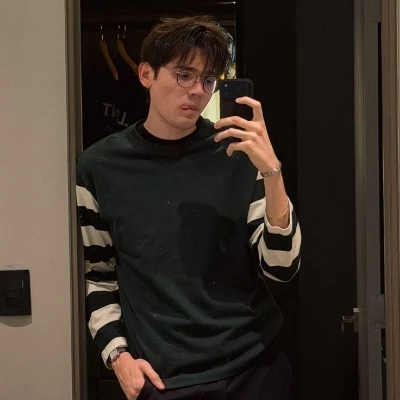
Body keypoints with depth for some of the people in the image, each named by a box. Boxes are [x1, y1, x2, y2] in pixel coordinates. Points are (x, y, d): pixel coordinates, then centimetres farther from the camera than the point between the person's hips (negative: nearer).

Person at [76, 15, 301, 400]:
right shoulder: (100, 166, -3)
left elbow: (281, 266, -7)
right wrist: (117, 354, -5)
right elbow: (96, 274, 7)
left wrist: (271, 171, -19)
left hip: (253, 365, 1)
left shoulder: (237, 155, -3)